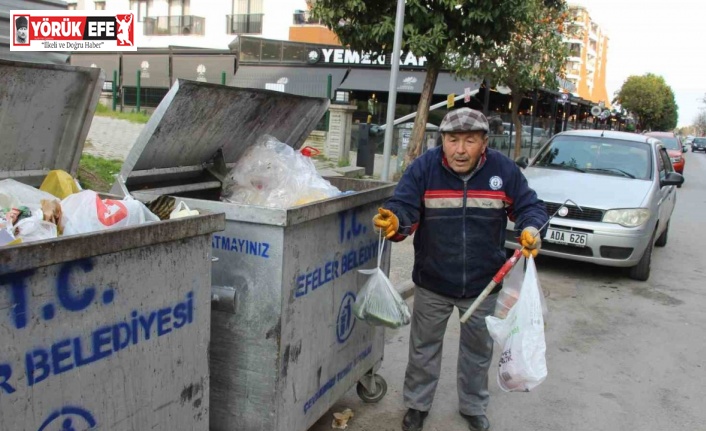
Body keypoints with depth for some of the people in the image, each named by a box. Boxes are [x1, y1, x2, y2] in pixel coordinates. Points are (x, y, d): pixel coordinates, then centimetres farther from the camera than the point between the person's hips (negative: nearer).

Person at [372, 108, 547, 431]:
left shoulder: (504, 170, -10)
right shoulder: (424, 167, -14)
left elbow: (530, 206, -2)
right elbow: (404, 207, -20)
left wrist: (531, 229, -24)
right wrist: (395, 221, -43)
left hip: (484, 285, 1)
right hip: (432, 283, -1)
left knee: (478, 350, 20)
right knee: (424, 347, 17)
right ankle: (417, 404, 39)